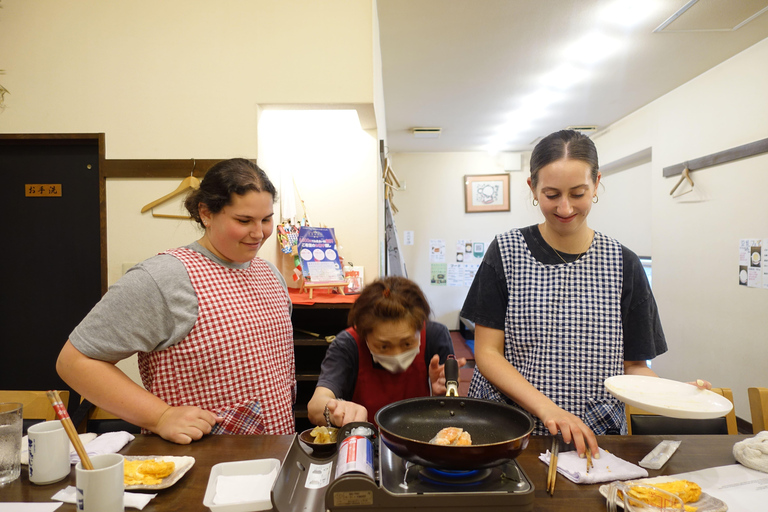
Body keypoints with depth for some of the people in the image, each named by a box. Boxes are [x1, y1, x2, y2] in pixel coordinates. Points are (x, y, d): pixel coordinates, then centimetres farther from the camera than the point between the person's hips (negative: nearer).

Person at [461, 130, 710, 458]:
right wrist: (546, 408, -17)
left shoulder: (623, 265, 3)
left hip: (595, 435, 2)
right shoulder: (506, 253, -2)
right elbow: (487, 353, -4)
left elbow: (632, 364, 8)